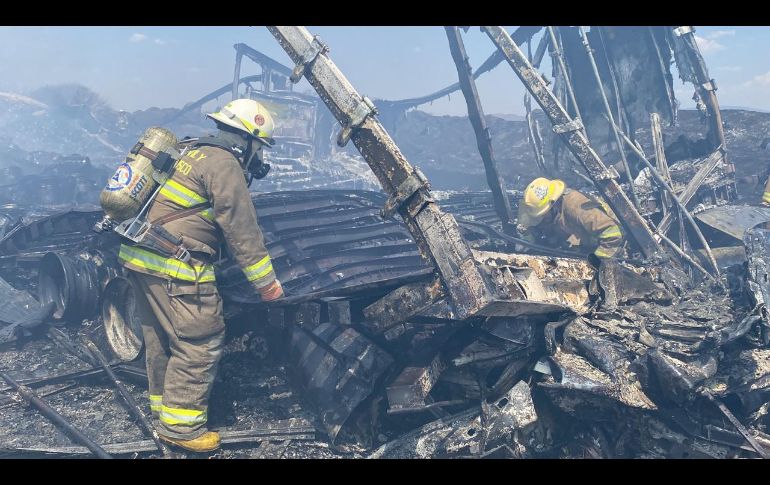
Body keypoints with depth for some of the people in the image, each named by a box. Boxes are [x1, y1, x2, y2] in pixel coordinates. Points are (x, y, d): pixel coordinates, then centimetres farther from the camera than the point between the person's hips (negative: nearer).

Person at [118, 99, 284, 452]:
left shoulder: (196, 151, 20)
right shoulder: (224, 163, -10)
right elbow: (242, 229, -12)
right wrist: (266, 282, -6)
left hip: (138, 256, 10)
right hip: (174, 266, -10)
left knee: (161, 338, 19)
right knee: (201, 341, -2)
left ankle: (163, 408, 33)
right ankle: (180, 426, 6)